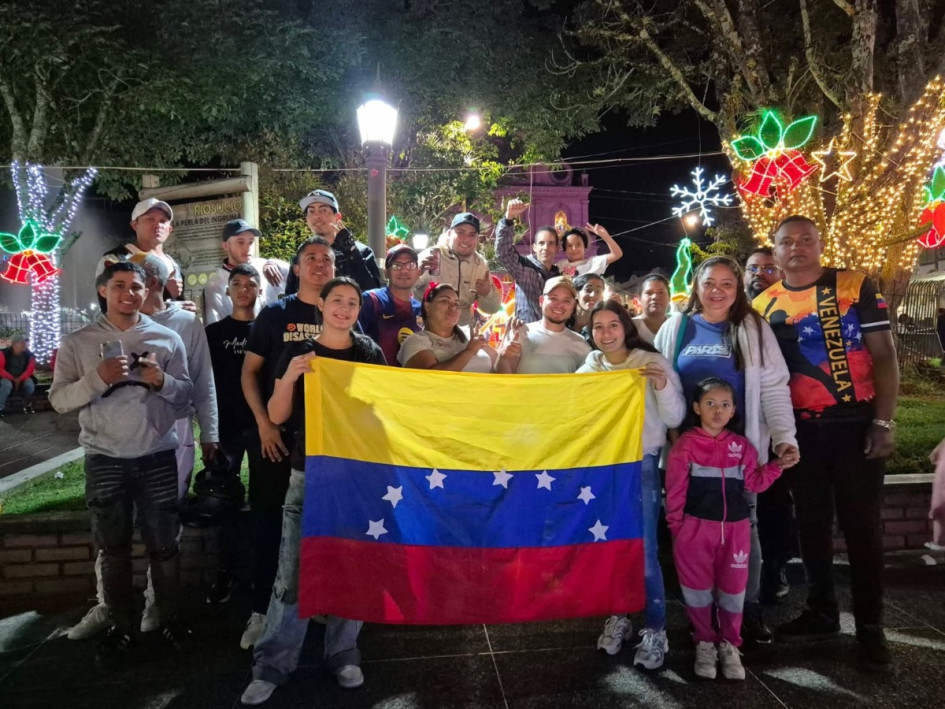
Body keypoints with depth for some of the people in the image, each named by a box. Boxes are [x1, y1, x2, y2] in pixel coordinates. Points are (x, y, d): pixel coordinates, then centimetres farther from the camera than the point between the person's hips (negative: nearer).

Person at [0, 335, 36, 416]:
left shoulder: (28, 354, -4)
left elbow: (30, 369, -9)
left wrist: (19, 379, -24)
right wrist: (13, 378, -23)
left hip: (23, 378, 2)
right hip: (7, 378, -2)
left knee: (30, 385, -30)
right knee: (7, 385, -36)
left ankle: (27, 406, -4)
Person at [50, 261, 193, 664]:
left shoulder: (167, 339, 2)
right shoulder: (77, 342, 1)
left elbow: (186, 396, 2)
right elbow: (58, 399, -5)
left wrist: (161, 381, -17)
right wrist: (97, 378, -20)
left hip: (158, 458, 0)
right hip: (104, 460, 0)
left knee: (163, 545, 9)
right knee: (113, 549, 12)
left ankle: (170, 620, 25)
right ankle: (120, 627, 26)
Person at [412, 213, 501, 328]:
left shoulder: (481, 263, 0)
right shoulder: (432, 255, -12)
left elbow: (492, 308, 5)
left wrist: (488, 293, -16)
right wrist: (418, 272, -42)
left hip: (462, 328, 2)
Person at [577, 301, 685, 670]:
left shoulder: (653, 363, -4)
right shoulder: (587, 370, 7)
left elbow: (674, 419, -7)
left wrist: (663, 385, -23)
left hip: (640, 465, -4)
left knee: (643, 551, -5)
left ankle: (655, 630, 9)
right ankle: (617, 616, 26)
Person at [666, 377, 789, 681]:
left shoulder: (741, 445, 6)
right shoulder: (685, 445, -7)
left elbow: (754, 482, 9)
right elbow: (675, 490, -6)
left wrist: (777, 466, -4)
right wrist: (676, 527, -7)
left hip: (735, 528, 3)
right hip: (696, 528, -3)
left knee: (733, 588, 11)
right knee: (698, 587, 8)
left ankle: (729, 644, 28)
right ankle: (704, 642, 24)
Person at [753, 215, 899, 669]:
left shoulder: (856, 287, -3)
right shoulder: (764, 306, 5)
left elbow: (884, 355, -4)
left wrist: (884, 421, -11)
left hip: (856, 423, -3)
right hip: (801, 430, 3)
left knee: (862, 524, 4)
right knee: (812, 524, 11)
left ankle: (870, 625, 18)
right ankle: (821, 613, 27)